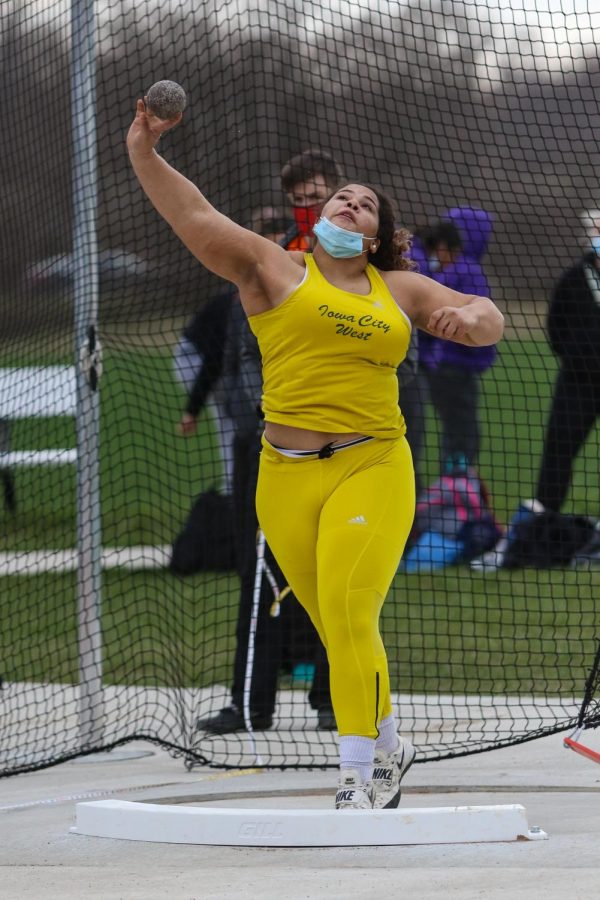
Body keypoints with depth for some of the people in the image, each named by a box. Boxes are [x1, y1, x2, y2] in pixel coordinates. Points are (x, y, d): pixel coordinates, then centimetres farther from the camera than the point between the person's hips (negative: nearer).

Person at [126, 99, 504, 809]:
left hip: (373, 470, 0)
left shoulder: (399, 290, 16)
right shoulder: (274, 270, 9)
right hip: (287, 478, 0)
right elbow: (195, 218, -1)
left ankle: (358, 779, -14)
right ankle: (387, 749, 26)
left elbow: (488, 321, 19)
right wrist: (144, 156, -14)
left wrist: (471, 317, -5)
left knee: (351, 617, -15)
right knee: (337, 629, 5)